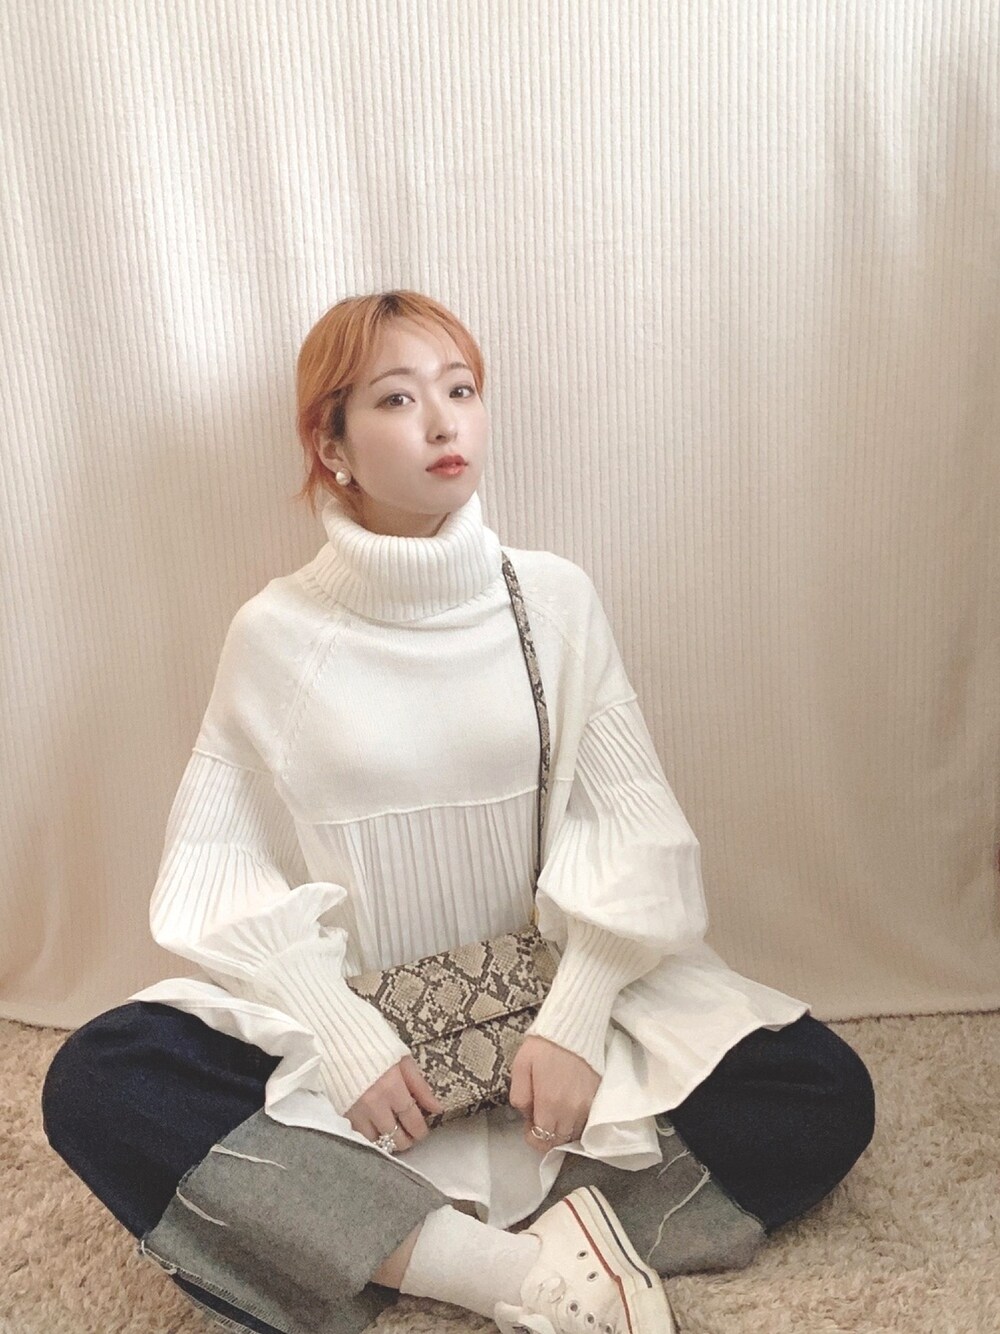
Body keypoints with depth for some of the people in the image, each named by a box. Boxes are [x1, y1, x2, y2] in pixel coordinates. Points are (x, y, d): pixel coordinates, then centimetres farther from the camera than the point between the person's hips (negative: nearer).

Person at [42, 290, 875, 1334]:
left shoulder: (554, 597, -3)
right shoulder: (276, 634, -5)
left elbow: (634, 826, -5)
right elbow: (218, 868, -7)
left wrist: (575, 1020, -17)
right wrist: (345, 1036, -18)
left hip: (554, 990, 2)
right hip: (345, 1010, -1)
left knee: (826, 1096, -17)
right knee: (94, 1086, -23)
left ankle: (360, 1232, -18)